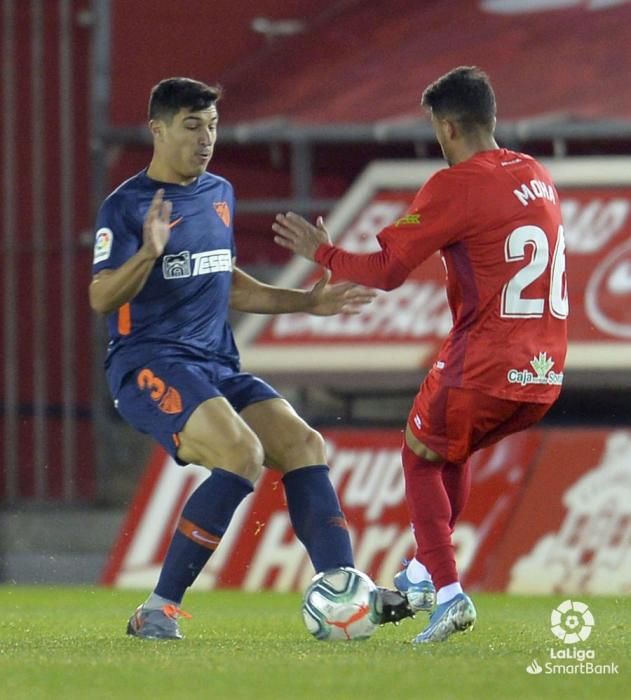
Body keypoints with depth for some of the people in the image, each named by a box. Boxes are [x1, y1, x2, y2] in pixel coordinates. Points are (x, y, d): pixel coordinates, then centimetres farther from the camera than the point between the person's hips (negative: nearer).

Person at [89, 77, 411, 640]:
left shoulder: (220, 194, 18)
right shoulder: (127, 206, -6)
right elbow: (102, 298, -16)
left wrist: (308, 301, 23)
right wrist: (148, 253, -33)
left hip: (219, 367, 8)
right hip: (151, 364, -8)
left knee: (306, 446, -11)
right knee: (242, 454, -28)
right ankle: (160, 609, -22)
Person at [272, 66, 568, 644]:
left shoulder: (456, 186, -12)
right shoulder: (538, 178, 10)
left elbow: (385, 271, -11)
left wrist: (323, 253, 4)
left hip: (483, 368, -7)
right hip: (545, 372, 7)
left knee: (421, 459, 13)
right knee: (452, 452, 29)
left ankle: (449, 594, 0)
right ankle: (423, 573, 33)